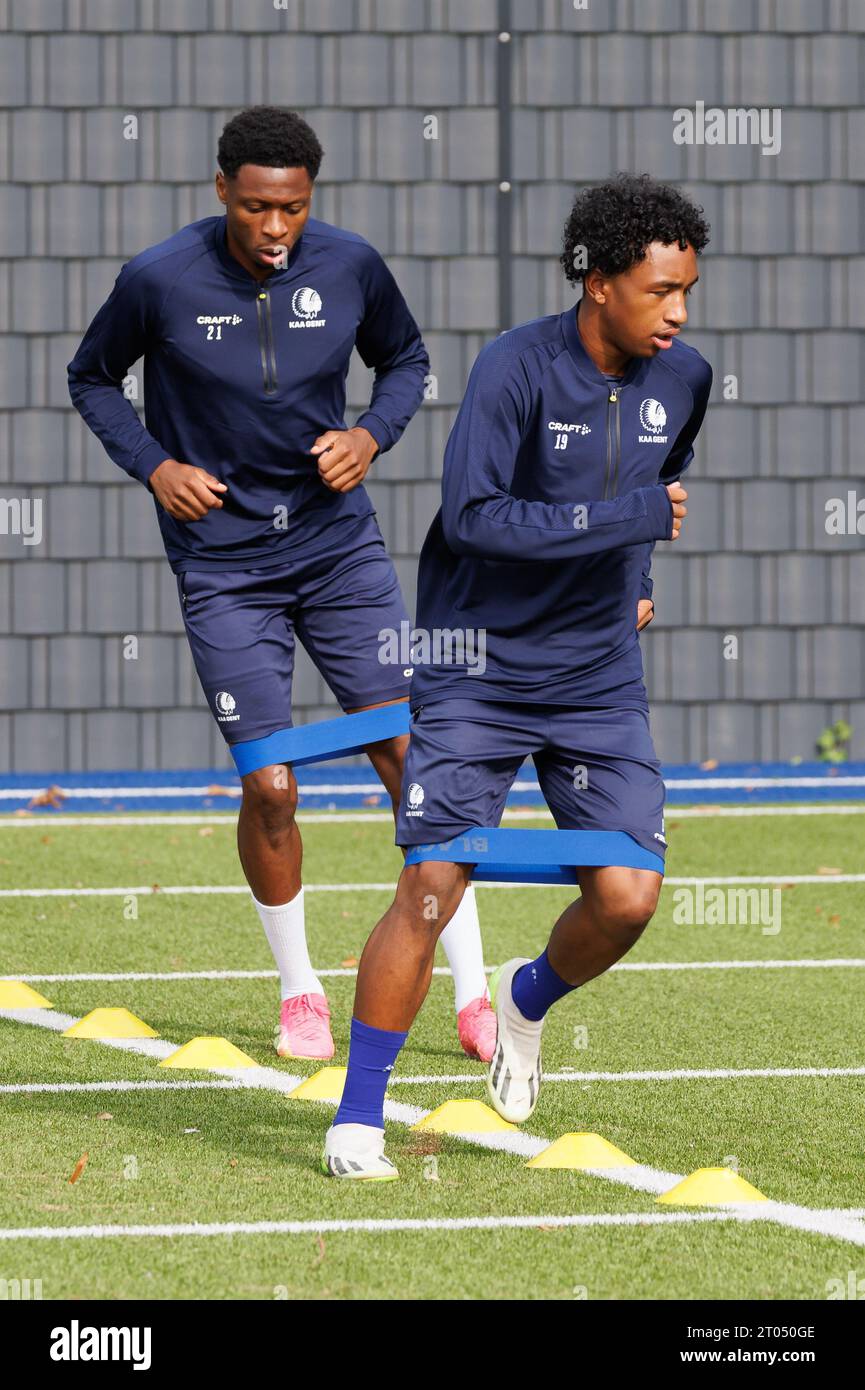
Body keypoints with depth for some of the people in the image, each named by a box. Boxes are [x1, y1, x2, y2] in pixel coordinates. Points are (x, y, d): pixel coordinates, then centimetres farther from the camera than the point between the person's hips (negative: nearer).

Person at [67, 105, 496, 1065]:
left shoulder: (349, 267, -6)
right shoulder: (160, 282, -12)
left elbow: (405, 361, 13)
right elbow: (92, 379, 6)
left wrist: (372, 436, -6)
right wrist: (154, 466, -8)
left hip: (340, 545, 2)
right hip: (223, 565, -2)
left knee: (413, 755, -6)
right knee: (271, 787, -7)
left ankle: (472, 998, 2)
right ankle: (299, 994, 16)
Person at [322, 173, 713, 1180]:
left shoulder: (681, 379, 0)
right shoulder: (517, 368, -18)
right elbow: (473, 515, -27)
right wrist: (627, 517, -26)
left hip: (598, 678, 4)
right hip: (476, 671, -4)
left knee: (627, 896, -6)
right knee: (432, 889, -9)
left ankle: (528, 1000, 27)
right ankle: (358, 1118, 4)